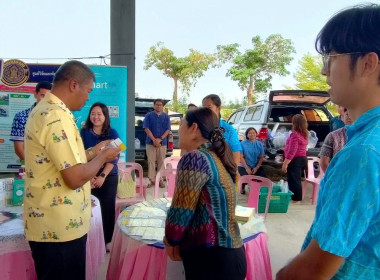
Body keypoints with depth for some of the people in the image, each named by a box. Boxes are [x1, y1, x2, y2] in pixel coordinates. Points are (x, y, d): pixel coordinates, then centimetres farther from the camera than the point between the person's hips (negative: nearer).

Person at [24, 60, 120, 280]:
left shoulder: (43, 110, 10)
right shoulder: (57, 117, -23)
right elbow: (75, 177, -26)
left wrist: (91, 153, 11)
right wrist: (102, 157, -10)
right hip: (59, 228, -10)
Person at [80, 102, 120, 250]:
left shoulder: (112, 134, -2)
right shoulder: (84, 133, 3)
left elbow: (114, 158, -7)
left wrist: (102, 176, -17)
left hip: (109, 177, -1)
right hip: (89, 177, 1)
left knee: (107, 209, 3)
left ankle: (107, 240, 19)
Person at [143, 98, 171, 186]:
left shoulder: (166, 116, 6)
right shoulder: (148, 115, 2)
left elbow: (168, 130, 1)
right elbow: (146, 129, -4)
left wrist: (160, 139, -12)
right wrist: (154, 140, -14)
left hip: (163, 143, 1)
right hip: (150, 142, -1)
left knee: (161, 161, 4)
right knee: (151, 161, 0)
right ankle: (152, 179, 6)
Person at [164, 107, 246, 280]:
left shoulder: (194, 157, -16)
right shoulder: (216, 156, 12)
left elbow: (181, 210, -16)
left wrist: (171, 241, 1)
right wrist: (175, 238, 10)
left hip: (211, 257, -8)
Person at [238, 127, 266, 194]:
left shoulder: (259, 144, 4)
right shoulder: (242, 144, -6)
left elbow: (261, 157, 3)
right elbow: (241, 157, -7)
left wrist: (256, 167, -10)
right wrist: (247, 168, -14)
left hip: (256, 167, 3)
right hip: (244, 166, -3)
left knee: (263, 175, -23)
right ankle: (242, 188, 10)